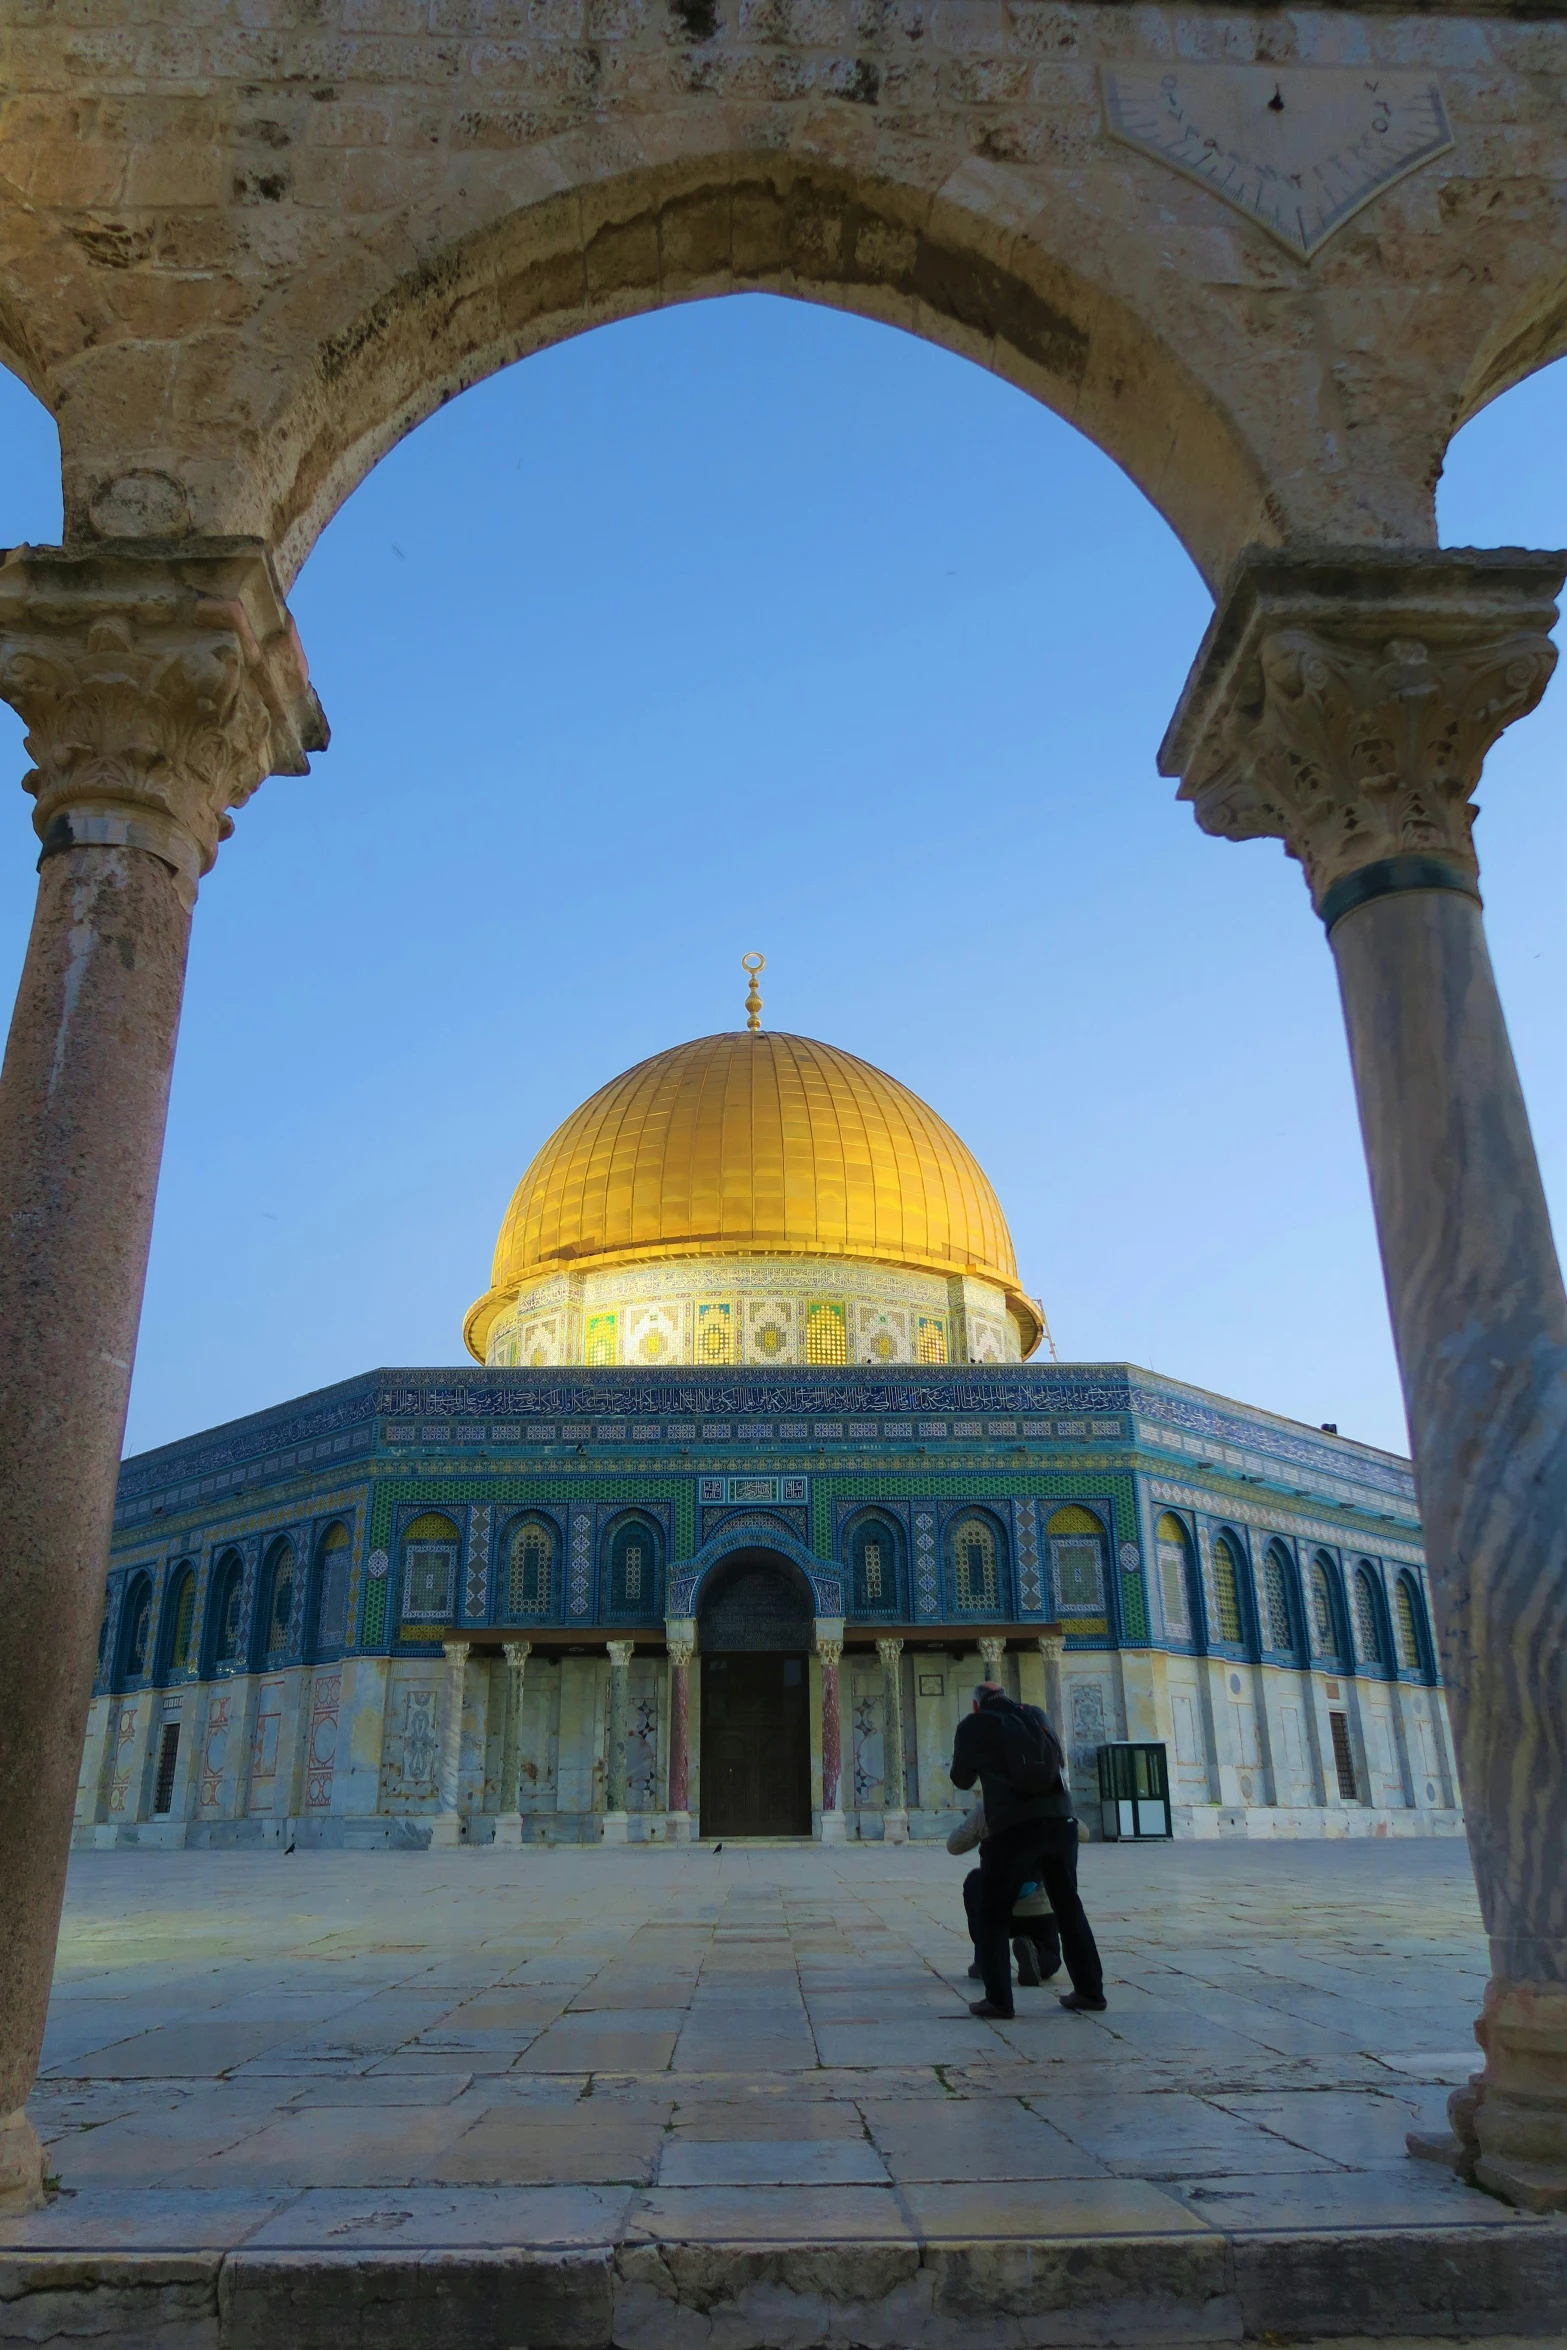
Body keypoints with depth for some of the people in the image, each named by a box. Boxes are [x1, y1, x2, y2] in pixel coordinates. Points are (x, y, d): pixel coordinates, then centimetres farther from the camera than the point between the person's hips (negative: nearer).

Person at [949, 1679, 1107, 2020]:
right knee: (1068, 1906, 19)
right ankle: (1090, 1990, 24)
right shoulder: (1036, 1715, 18)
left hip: (1013, 1826, -4)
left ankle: (998, 1999, 4)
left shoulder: (974, 1725, 9)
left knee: (993, 1913, 8)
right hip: (1061, 1818, 4)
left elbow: (961, 1779, 20)